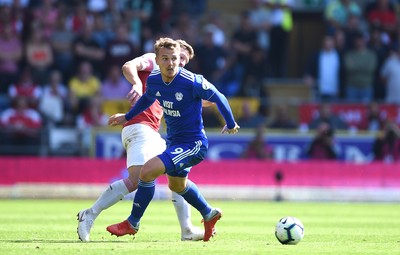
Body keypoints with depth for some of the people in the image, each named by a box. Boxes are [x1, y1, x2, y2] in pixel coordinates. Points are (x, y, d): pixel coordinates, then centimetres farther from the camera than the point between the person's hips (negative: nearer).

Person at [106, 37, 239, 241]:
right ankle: (209, 214, 56)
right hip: (173, 141, 8)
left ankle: (132, 223, -4)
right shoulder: (153, 80, -8)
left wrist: (231, 124, 3)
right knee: (177, 185, 30)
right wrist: (127, 117, 22)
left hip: (193, 144, -8)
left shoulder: (193, 82, -26)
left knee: (148, 171, -22)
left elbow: (218, 98, -10)